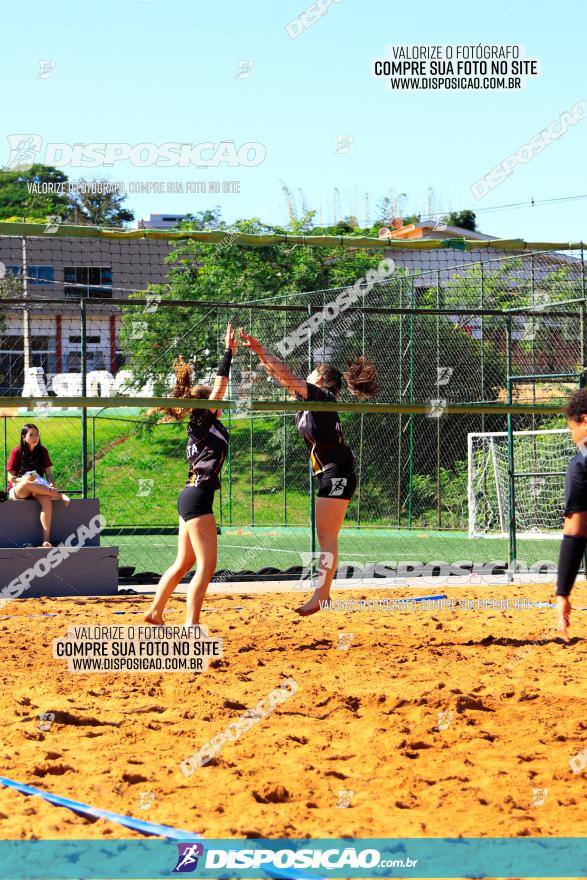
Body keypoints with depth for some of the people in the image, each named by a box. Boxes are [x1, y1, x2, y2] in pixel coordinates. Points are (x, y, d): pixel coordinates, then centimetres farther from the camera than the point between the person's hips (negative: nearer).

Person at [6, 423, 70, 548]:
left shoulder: (42, 451, 9)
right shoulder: (16, 452, -2)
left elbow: (49, 473, 6)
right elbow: (11, 478, -4)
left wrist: (51, 485, -17)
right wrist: (25, 480, -25)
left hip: (38, 489, 2)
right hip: (17, 490, -2)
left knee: (46, 499, -36)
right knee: (26, 484, -41)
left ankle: (46, 539, -46)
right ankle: (59, 495, -28)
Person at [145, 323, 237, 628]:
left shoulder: (207, 425, 15)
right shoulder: (202, 422, -8)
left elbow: (218, 388, 24)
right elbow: (219, 388, -14)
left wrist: (231, 353, 23)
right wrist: (228, 353, -12)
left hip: (193, 497, 10)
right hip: (197, 497, -10)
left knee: (183, 563, 18)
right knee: (206, 565, -12)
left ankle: (155, 612, 28)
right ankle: (191, 626, -18)